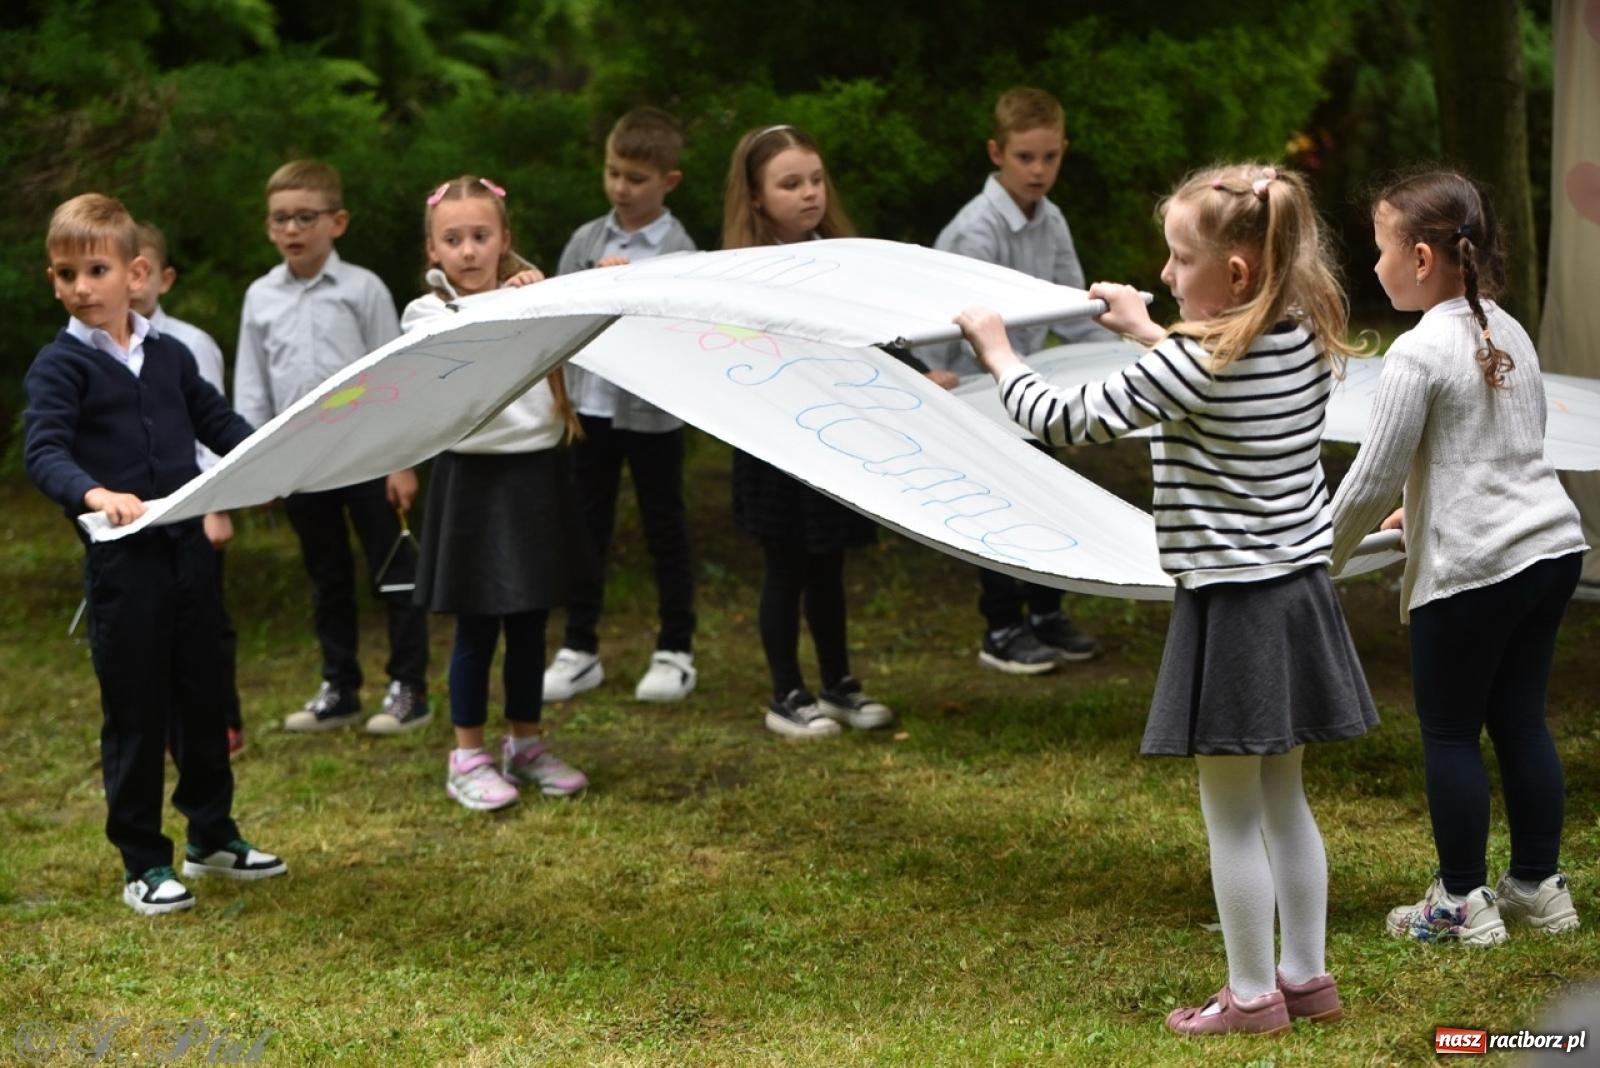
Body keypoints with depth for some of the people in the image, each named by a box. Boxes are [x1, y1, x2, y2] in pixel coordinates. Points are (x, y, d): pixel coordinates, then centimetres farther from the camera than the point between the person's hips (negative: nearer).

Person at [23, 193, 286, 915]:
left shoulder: (169, 355, 9)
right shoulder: (59, 366, -8)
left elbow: (218, 422, 16)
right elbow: (42, 451, -20)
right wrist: (95, 494, -38)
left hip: (187, 547, 5)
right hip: (120, 558, -5)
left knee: (201, 696, 15)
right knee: (135, 711, 1)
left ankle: (212, 836, 30)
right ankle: (143, 863, 11)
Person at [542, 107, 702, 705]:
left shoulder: (677, 249, -7)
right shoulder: (586, 241, 5)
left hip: (652, 408, -4)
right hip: (590, 403, 4)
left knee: (664, 530, 8)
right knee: (586, 528, 10)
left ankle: (675, 652, 17)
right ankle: (579, 649, 19)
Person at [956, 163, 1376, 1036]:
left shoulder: (1193, 364, -22)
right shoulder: (1306, 340, 0)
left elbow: (1072, 421, -16)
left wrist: (999, 355, -1)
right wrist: (1146, 332, 25)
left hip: (1232, 603, -8)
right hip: (1296, 589, 8)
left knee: (1232, 813, 5)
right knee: (1281, 798, 18)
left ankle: (1252, 997, 13)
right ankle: (1305, 978, 25)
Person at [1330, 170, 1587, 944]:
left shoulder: (1418, 355, -15)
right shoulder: (1510, 334, 9)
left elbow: (1373, 479, -13)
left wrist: (1324, 557, 2)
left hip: (1470, 569, -8)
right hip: (1550, 546, 8)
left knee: (1449, 731, 5)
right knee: (1520, 719, 16)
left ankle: (1462, 901, 13)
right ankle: (1539, 886, 23)